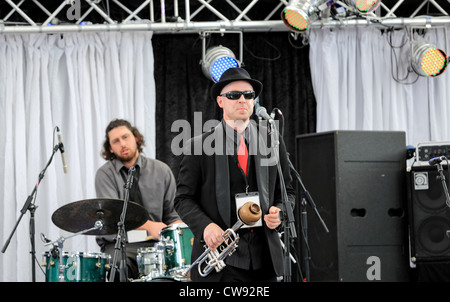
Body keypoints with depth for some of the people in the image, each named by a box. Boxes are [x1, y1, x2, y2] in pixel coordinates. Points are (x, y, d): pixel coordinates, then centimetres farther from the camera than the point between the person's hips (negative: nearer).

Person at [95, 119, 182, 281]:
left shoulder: (161, 171, 8)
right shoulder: (105, 174, -1)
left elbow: (173, 215, 10)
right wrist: (149, 226, -29)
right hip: (118, 244, -2)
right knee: (119, 267, -34)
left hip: (155, 243, 2)